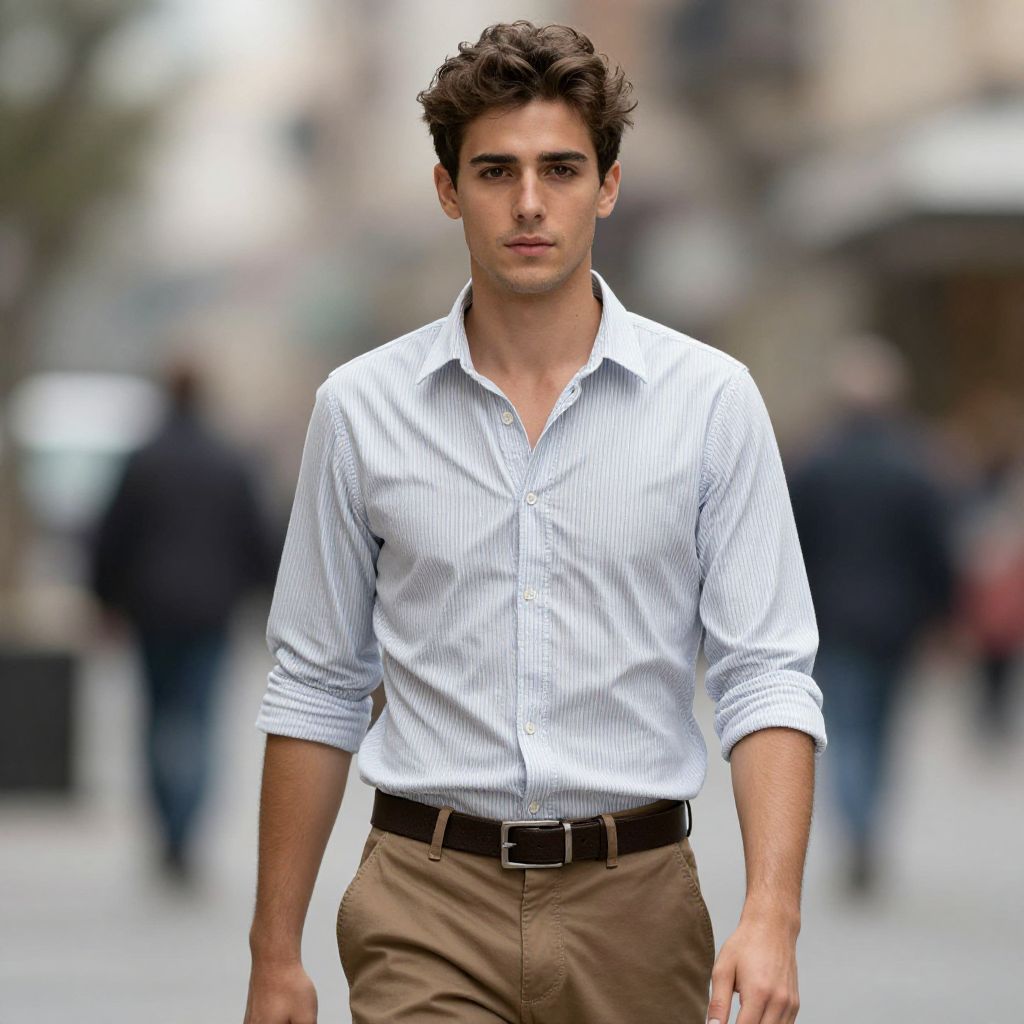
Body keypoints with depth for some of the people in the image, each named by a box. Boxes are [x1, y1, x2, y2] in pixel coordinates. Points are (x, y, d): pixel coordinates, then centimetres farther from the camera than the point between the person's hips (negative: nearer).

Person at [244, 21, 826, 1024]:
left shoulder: (711, 398, -1)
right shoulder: (361, 407, 3)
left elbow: (766, 676, -4)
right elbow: (316, 688, 8)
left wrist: (772, 914, -18)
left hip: (634, 903, 0)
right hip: (426, 911, 0)